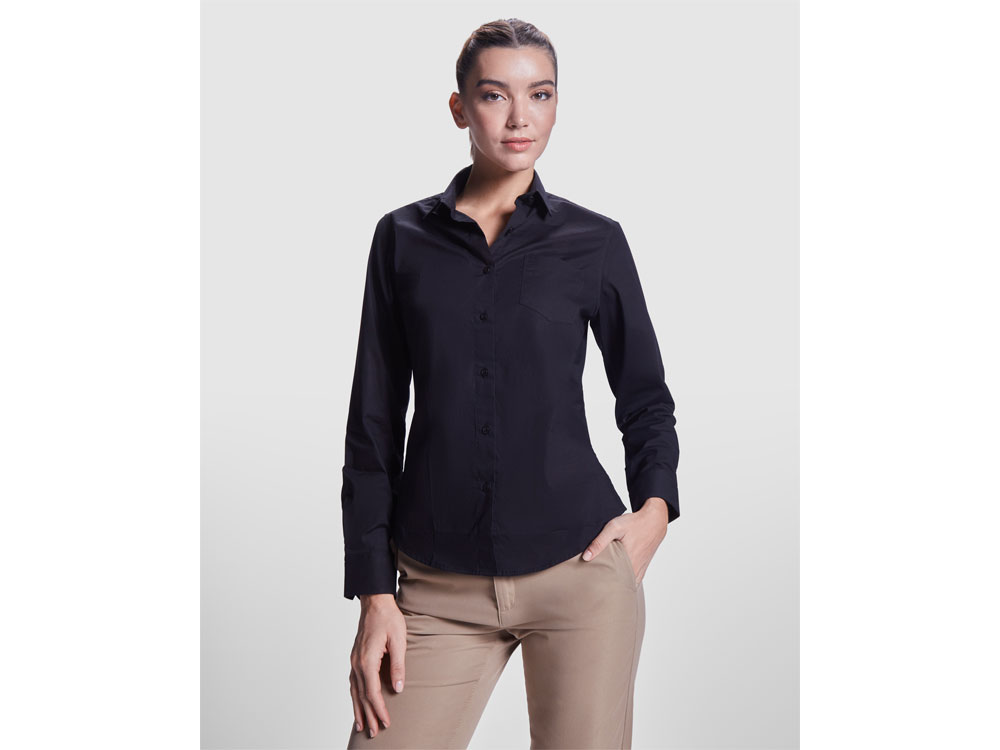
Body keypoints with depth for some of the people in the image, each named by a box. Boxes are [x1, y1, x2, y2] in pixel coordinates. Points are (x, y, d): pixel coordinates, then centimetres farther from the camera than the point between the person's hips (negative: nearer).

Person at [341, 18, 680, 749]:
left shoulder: (595, 241, 4)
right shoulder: (403, 238, 6)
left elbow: (645, 394, 14)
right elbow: (375, 421, 6)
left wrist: (656, 506, -5)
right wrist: (373, 591, 1)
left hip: (581, 566, 0)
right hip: (439, 587, 1)